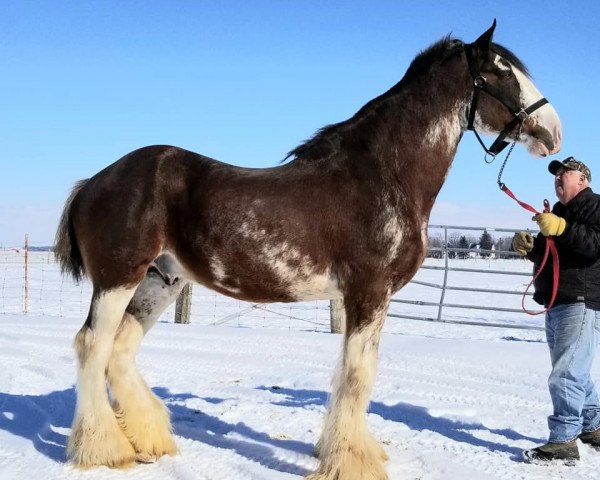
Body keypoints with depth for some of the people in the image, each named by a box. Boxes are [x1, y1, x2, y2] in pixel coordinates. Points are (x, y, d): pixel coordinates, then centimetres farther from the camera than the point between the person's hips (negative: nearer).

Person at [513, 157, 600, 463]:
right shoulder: (559, 211, 22)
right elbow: (548, 255, 27)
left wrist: (562, 229, -31)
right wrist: (529, 247, 6)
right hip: (556, 304, 10)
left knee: (566, 374, -14)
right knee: (575, 372, 18)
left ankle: (563, 441, -12)